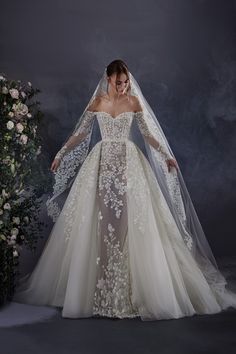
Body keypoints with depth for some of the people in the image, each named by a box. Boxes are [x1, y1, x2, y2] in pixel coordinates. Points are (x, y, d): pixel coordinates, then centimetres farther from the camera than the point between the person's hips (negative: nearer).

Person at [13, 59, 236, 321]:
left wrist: (167, 155, -1)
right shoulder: (97, 102, 4)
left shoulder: (134, 101, 3)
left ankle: (134, 285, 5)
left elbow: (148, 133, 6)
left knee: (131, 221, -5)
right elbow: (80, 133, 10)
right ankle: (99, 288, 11)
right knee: (99, 223, 0)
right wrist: (60, 155, 10)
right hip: (102, 162, 1)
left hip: (129, 163, -1)